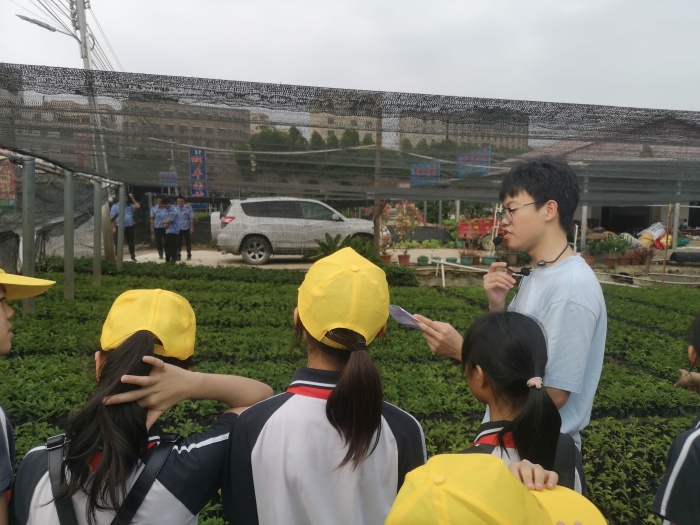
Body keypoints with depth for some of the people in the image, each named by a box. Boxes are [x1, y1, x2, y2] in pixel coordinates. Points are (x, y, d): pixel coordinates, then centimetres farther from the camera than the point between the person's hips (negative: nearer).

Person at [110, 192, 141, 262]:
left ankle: (133, 256, 19)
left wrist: (132, 198, -1)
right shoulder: (115, 206, 0)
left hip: (129, 227, 3)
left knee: (131, 242, 9)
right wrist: (113, 227, -12)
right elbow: (112, 217, -5)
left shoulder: (130, 205, 10)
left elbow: (138, 206, -2)